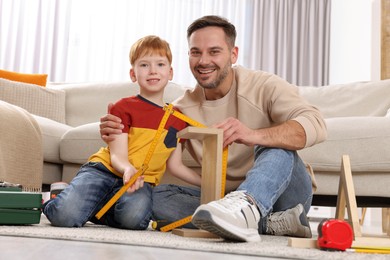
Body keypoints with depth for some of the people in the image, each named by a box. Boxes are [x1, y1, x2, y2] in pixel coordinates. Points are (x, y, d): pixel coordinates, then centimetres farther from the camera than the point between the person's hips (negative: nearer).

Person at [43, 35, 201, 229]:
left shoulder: (177, 119, 15)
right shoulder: (123, 107, 0)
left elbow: (175, 166, 20)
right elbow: (117, 156, -7)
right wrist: (128, 169, -30)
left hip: (140, 181, 3)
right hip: (105, 170, -3)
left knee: (134, 217, -34)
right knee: (65, 216, -28)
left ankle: (98, 209, 1)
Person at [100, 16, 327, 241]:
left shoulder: (265, 87, -10)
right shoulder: (183, 108, 3)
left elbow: (315, 124, -27)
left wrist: (253, 135, -44)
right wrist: (117, 135, -21)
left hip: (285, 196, -3)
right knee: (156, 196, -19)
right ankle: (267, 222, -28)